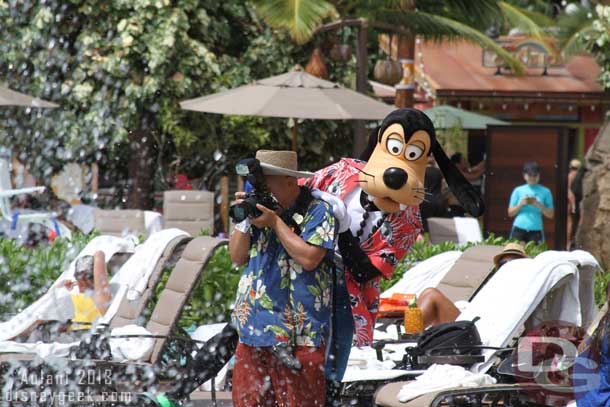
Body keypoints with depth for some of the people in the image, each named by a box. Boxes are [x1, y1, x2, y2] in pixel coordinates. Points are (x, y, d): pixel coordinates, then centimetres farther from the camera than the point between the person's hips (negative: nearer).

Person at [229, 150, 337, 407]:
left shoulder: (318, 212, -4)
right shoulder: (261, 207, 15)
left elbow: (309, 258, -17)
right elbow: (237, 257, 14)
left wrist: (276, 223, -12)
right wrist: (244, 219, 0)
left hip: (298, 332, -6)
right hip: (254, 326, 6)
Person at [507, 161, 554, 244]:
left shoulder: (545, 192, 5)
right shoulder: (518, 191, 7)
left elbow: (550, 215, 4)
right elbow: (510, 213, 8)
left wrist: (539, 205, -11)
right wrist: (520, 204, -8)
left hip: (536, 230, -1)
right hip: (519, 230, 1)